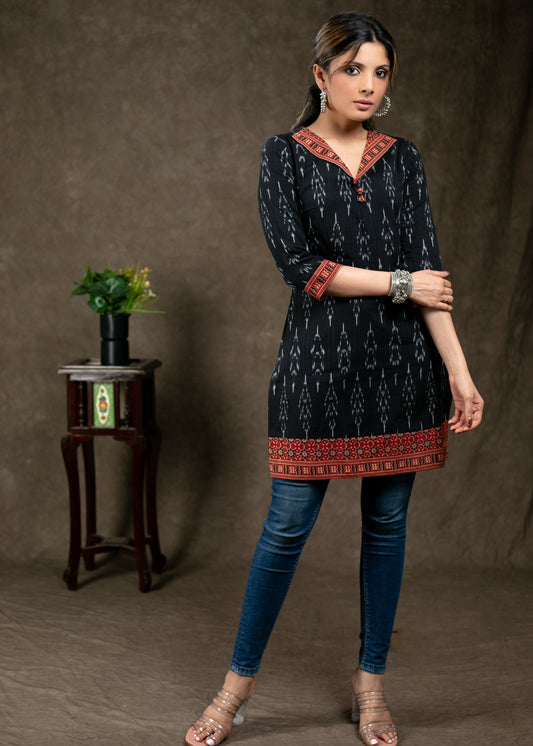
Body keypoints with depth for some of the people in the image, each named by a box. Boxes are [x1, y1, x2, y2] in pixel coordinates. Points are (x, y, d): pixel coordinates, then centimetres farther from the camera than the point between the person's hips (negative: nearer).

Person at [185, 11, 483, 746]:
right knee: (289, 524, 0)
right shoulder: (285, 155, 0)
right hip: (319, 361, -3)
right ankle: (241, 677, 18)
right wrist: (398, 283, -8)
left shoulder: (404, 160, 8)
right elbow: (299, 264, -10)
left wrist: (458, 371, -7)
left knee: (387, 521, 9)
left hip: (400, 364, 3)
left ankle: (371, 681, 24)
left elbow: (429, 269, 1)